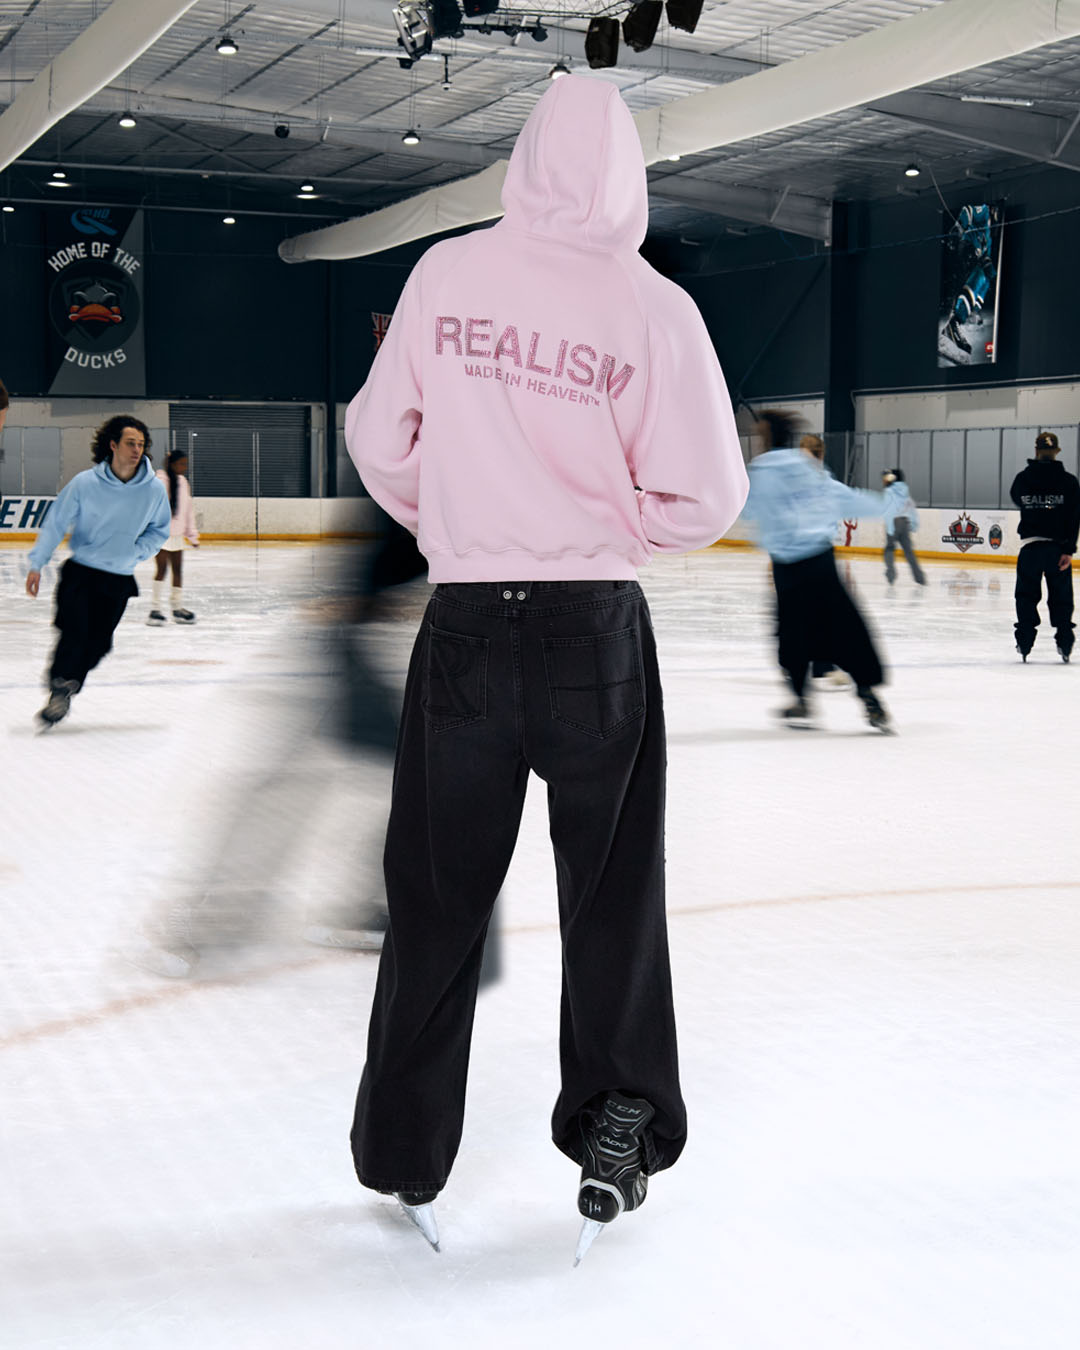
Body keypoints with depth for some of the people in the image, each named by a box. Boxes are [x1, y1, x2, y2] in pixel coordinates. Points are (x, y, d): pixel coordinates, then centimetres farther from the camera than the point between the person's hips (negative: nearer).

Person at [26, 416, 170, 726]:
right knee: (74, 632, -14)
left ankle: (66, 693, 18)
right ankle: (59, 689, 0)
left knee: (97, 643, 1)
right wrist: (36, 564, -7)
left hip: (119, 580, 2)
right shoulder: (85, 483, -11)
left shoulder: (154, 490, -6)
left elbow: (159, 531, 10)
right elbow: (56, 522, -3)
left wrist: (134, 552, -6)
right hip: (80, 572, -2)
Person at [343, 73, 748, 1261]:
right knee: (612, 889, 15)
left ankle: (405, 1153, 22)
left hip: (465, 626, 2)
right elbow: (705, 498, -7)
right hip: (596, 628, -1)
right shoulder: (654, 308, -8)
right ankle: (617, 1128, 19)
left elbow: (380, 440, 5)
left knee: (437, 892, 13)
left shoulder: (445, 275, -3)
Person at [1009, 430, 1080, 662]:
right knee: (1061, 596, 11)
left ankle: (1024, 643, 7)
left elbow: (1016, 498, 17)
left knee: (1027, 595, 10)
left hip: (1030, 545, 0)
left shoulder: (1022, 478, -3)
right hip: (1057, 545, 0)